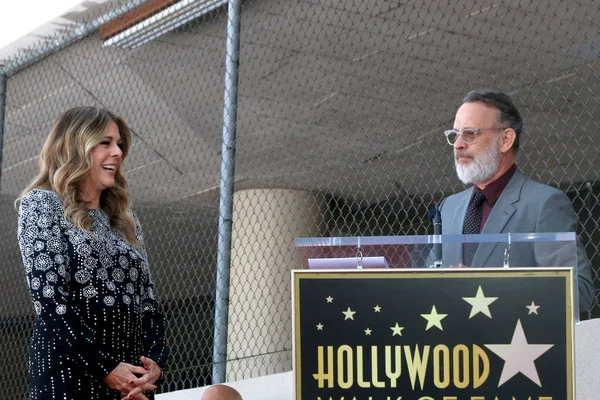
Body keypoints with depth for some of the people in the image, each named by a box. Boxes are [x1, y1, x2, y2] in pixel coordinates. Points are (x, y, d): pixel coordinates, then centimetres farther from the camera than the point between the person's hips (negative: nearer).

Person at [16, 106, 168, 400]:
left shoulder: (126, 222, 19)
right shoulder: (42, 204, 0)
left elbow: (146, 298, 11)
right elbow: (49, 297, -11)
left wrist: (155, 360, -8)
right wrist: (103, 367, -17)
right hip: (69, 373, -6)